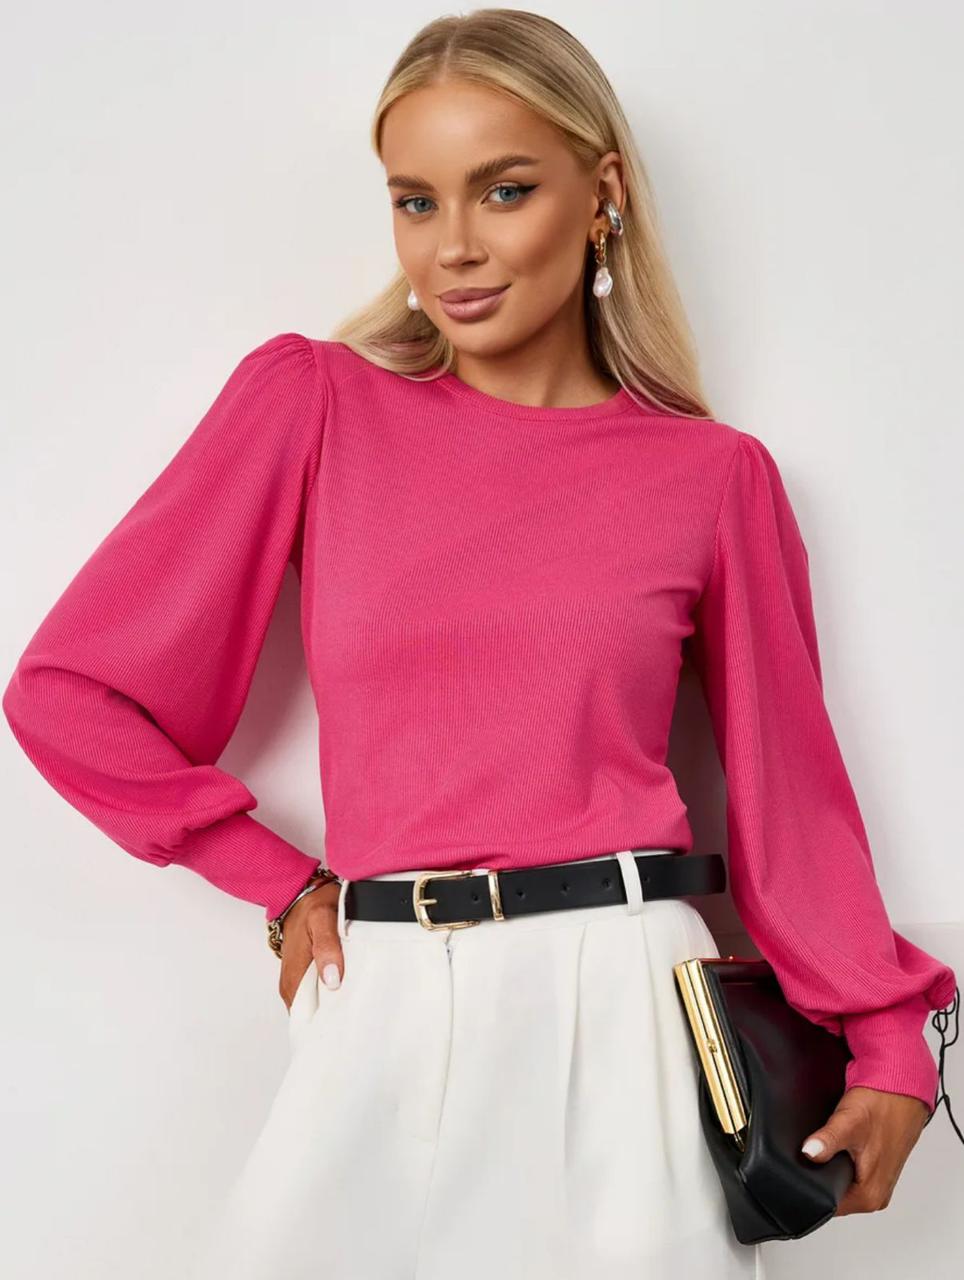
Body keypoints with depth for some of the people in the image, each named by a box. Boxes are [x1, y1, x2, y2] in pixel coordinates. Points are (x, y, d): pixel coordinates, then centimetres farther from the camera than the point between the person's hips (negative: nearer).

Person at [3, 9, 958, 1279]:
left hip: (621, 1006, 0)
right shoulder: (311, 401, 1)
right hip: (385, 1011, 1)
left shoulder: (714, 475, 3)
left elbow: (786, 782, 8)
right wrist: (287, 886, 3)